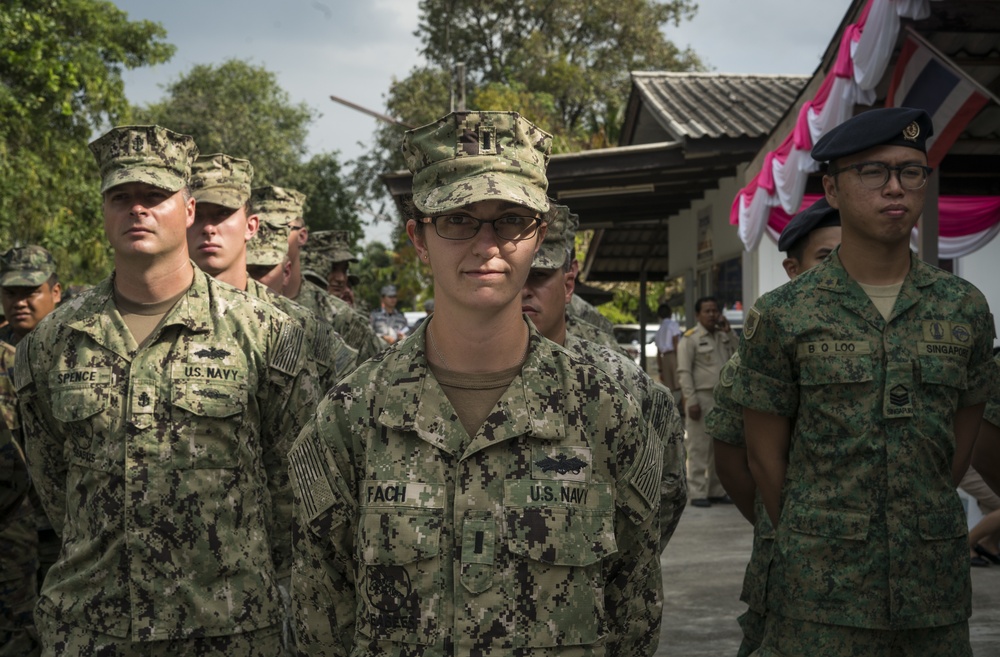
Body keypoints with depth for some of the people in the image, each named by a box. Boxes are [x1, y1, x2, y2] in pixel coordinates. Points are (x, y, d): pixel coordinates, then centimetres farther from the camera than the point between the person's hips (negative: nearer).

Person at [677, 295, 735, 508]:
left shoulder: (723, 337, 16)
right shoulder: (690, 339, -5)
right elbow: (684, 372, -10)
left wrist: (728, 333, 4)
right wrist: (691, 401, -17)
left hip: (723, 398, 7)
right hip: (701, 398, -7)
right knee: (700, 448, -6)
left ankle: (717, 491, 18)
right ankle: (697, 493, -3)